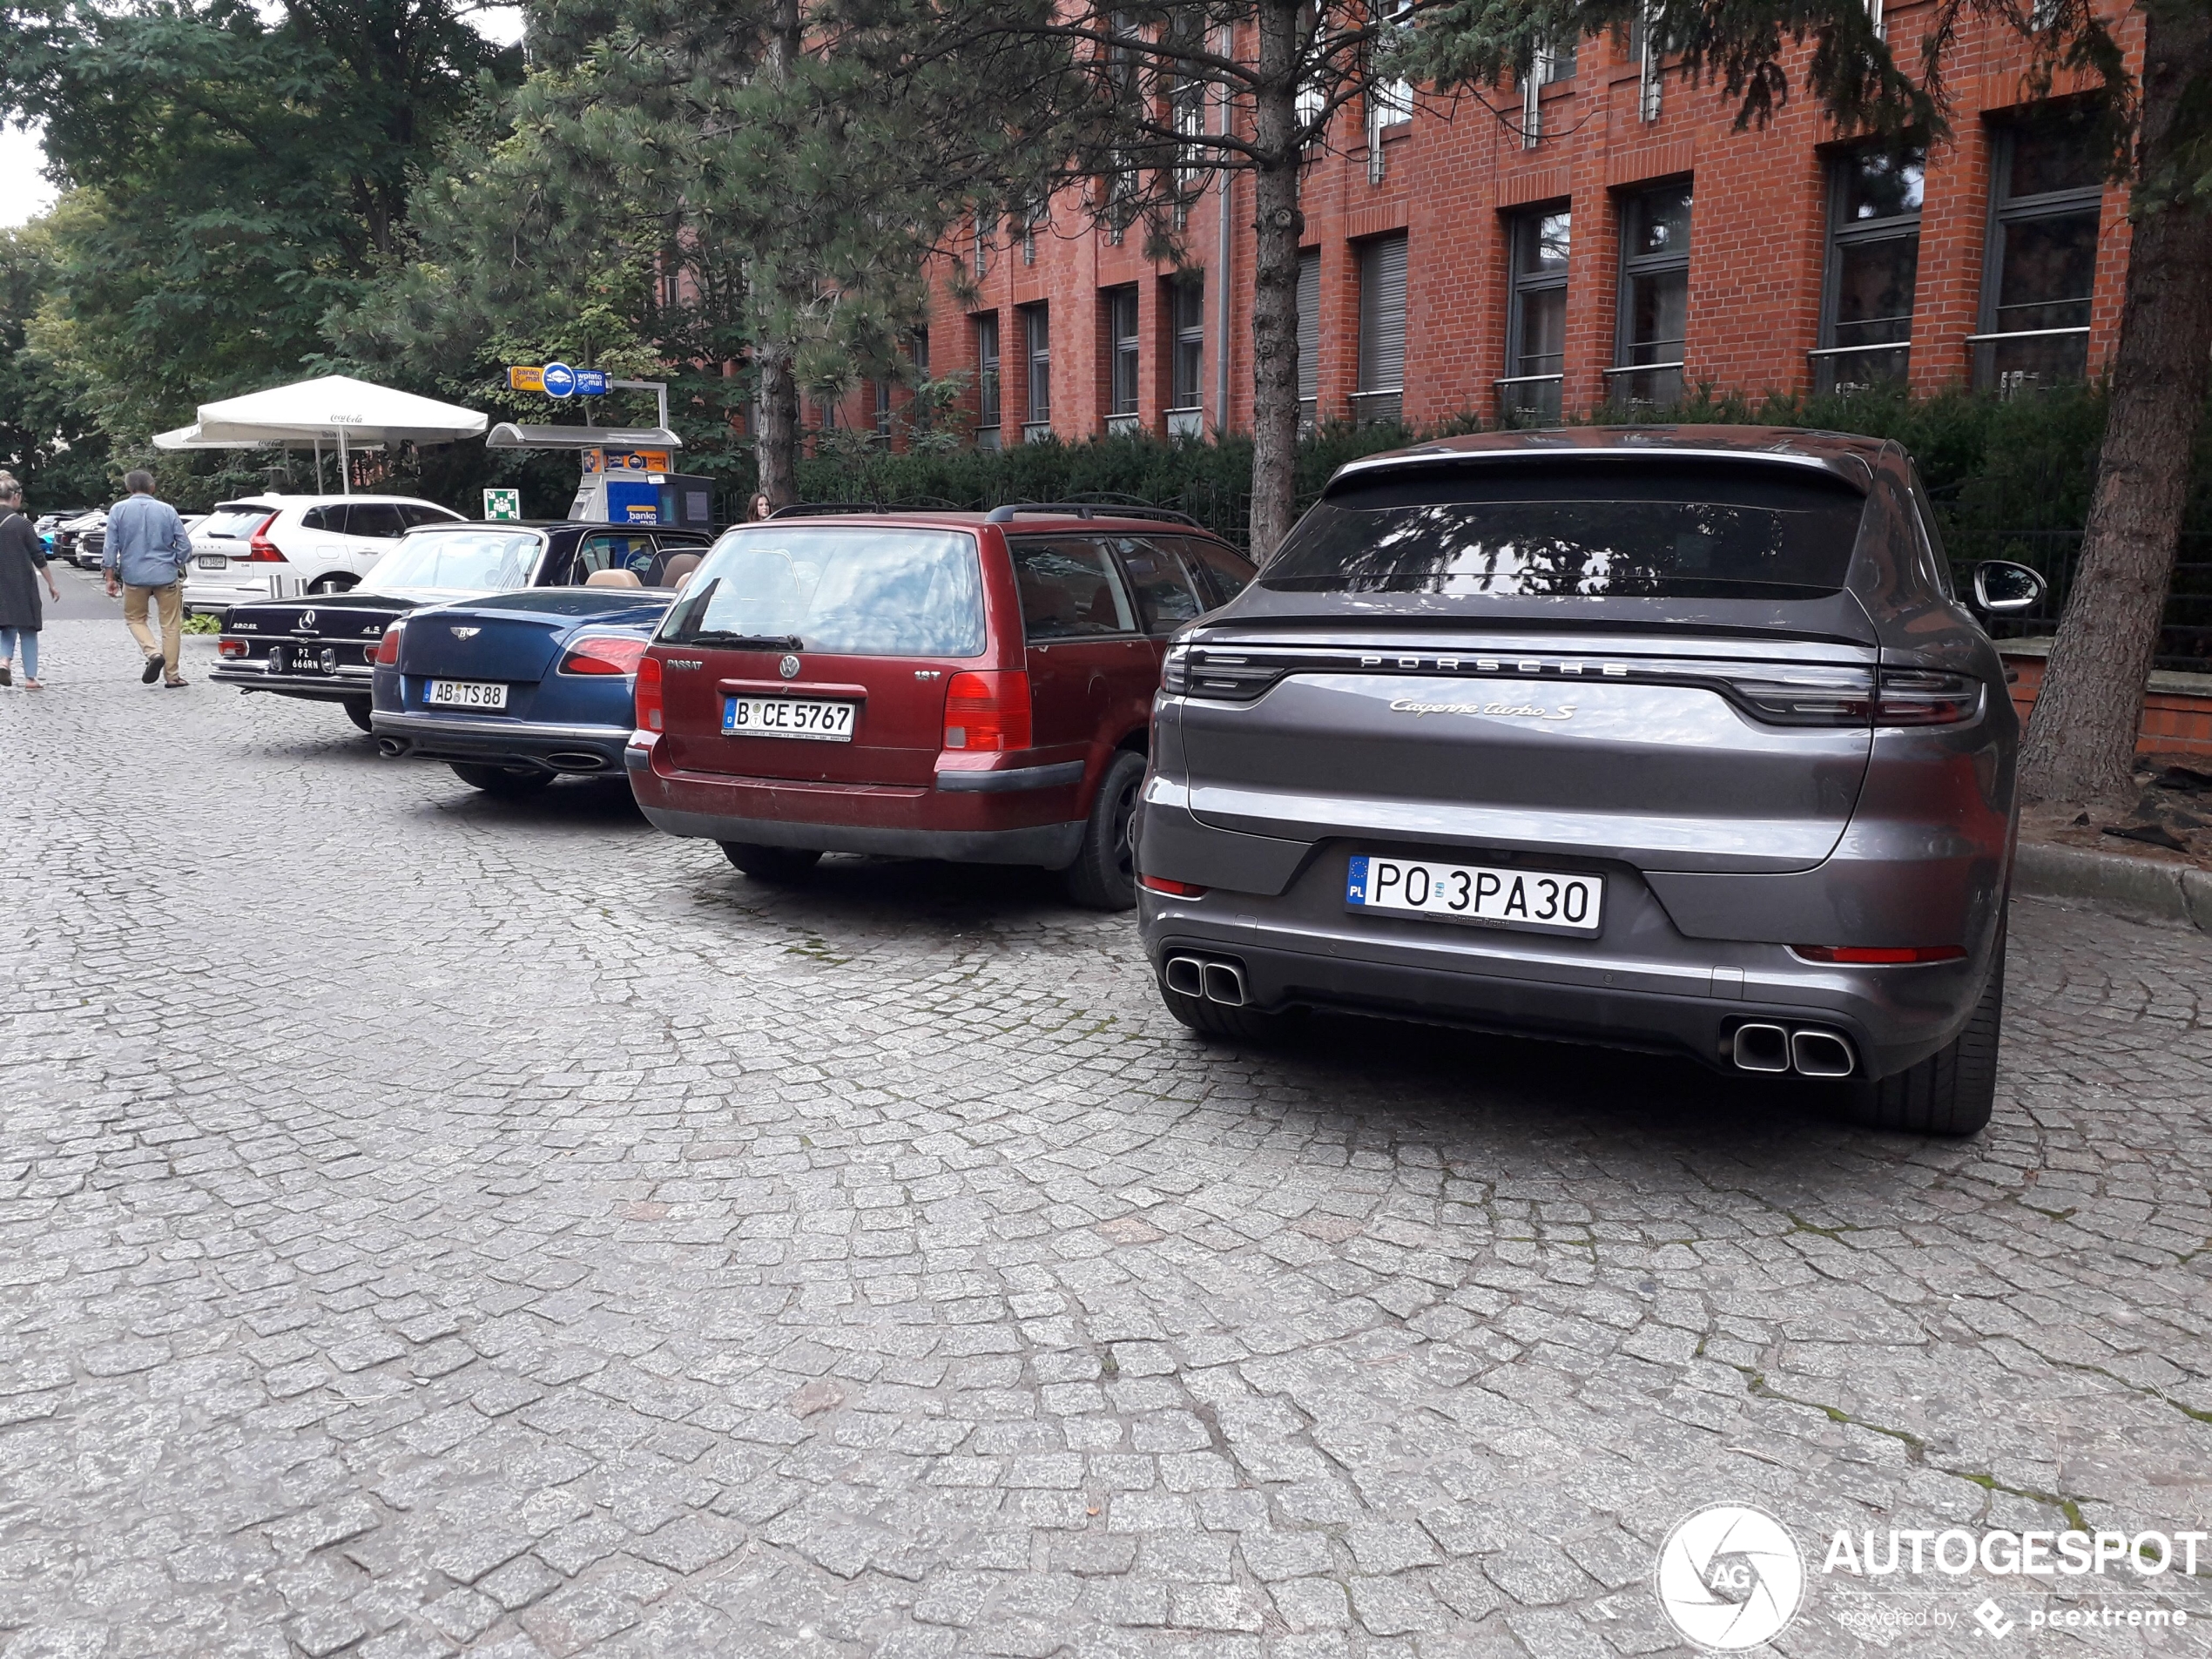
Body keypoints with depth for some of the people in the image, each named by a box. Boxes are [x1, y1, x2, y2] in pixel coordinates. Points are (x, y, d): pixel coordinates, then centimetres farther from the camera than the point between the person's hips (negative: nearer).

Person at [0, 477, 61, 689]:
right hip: (22, 585, -3)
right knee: (28, 630, 7)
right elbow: (38, 558, -8)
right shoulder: (21, 523, -11)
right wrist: (51, 584, 0)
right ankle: (30, 678, 5)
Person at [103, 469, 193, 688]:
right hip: (166, 576, 0)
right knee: (171, 625, 7)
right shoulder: (167, 510, 0)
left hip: (134, 577, 0)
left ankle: (153, 653, -7)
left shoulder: (118, 510, -1)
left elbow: (111, 546, -3)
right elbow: (184, 545, 1)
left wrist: (110, 577, 2)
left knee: (134, 619, 18)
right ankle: (173, 675, 8)